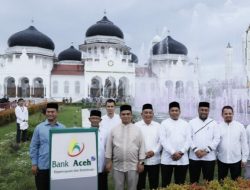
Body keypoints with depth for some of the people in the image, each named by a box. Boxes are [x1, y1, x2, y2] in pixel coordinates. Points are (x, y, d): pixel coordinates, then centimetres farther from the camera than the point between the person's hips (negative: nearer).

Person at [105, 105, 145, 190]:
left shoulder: (137, 130, 0)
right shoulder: (114, 130, 2)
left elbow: (141, 146, 0)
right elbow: (109, 146, 4)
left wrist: (141, 162, -3)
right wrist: (108, 161, 2)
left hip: (133, 165, 0)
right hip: (117, 166, 1)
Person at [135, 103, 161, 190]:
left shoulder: (158, 126, 7)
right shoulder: (136, 125, 0)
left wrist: (154, 151, -11)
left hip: (154, 160, 2)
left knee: (154, 183, 10)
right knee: (140, 183, 8)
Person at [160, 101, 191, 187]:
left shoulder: (185, 124, 10)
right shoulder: (164, 123, 3)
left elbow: (188, 140, 4)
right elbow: (163, 140, -5)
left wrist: (181, 152, -9)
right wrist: (173, 152, -13)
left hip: (183, 159, 2)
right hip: (167, 159, -2)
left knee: (180, 184, 9)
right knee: (165, 184, 4)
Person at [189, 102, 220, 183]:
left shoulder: (213, 123, 6)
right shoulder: (192, 122, 6)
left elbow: (217, 139, 0)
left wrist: (207, 150, -10)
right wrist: (195, 150, -12)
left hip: (209, 157, 0)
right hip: (194, 157, 0)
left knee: (208, 181, 6)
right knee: (193, 181, 8)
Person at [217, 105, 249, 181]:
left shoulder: (240, 126, -3)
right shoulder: (218, 127, -2)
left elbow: (244, 143, 0)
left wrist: (244, 158, 1)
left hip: (236, 160, 0)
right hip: (222, 160, 1)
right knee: (221, 181, 13)